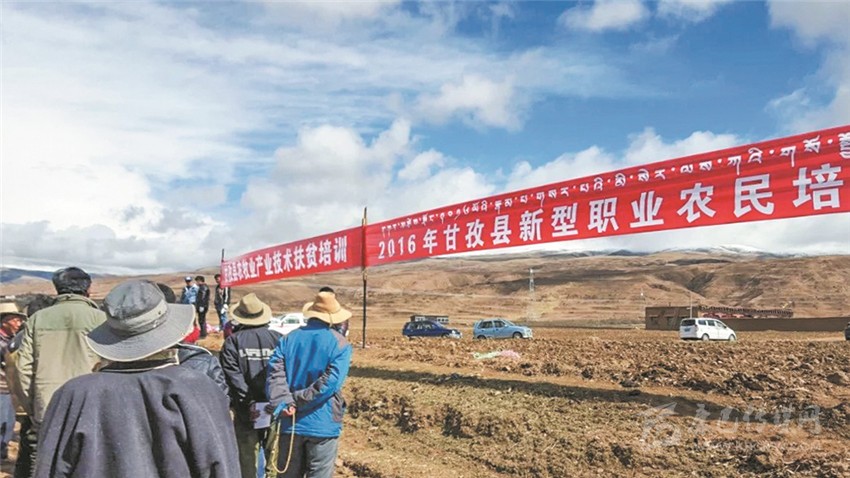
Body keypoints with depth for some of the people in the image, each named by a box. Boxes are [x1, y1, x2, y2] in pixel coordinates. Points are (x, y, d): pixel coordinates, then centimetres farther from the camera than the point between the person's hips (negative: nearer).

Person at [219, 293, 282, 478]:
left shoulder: (232, 342, -4)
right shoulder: (279, 339, -2)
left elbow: (233, 378, -15)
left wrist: (249, 404, -15)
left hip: (246, 413, -1)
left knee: (247, 459, 11)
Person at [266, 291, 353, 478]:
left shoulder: (290, 338, 4)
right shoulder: (340, 344, -8)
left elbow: (275, 371, -10)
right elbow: (330, 382, -19)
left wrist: (284, 403, -19)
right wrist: (296, 401, -16)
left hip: (291, 424, 4)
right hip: (323, 425, -3)